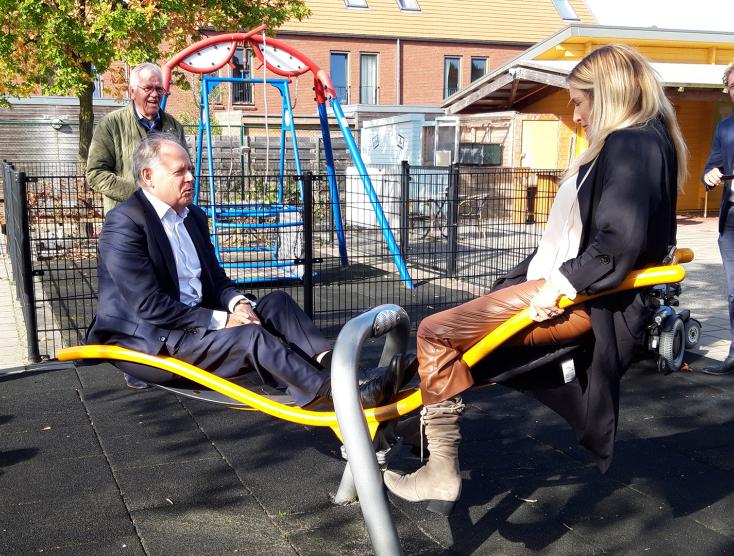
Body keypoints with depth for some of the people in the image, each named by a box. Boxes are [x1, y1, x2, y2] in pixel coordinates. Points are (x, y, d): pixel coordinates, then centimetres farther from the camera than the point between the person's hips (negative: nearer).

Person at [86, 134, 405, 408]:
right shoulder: (125, 223, -15)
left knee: (277, 302, -10)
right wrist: (219, 320, -20)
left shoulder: (194, 216, 13)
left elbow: (215, 278, 16)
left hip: (198, 320, 9)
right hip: (150, 339, -8)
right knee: (252, 337, -28)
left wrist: (237, 303, -7)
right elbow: (148, 305, -21)